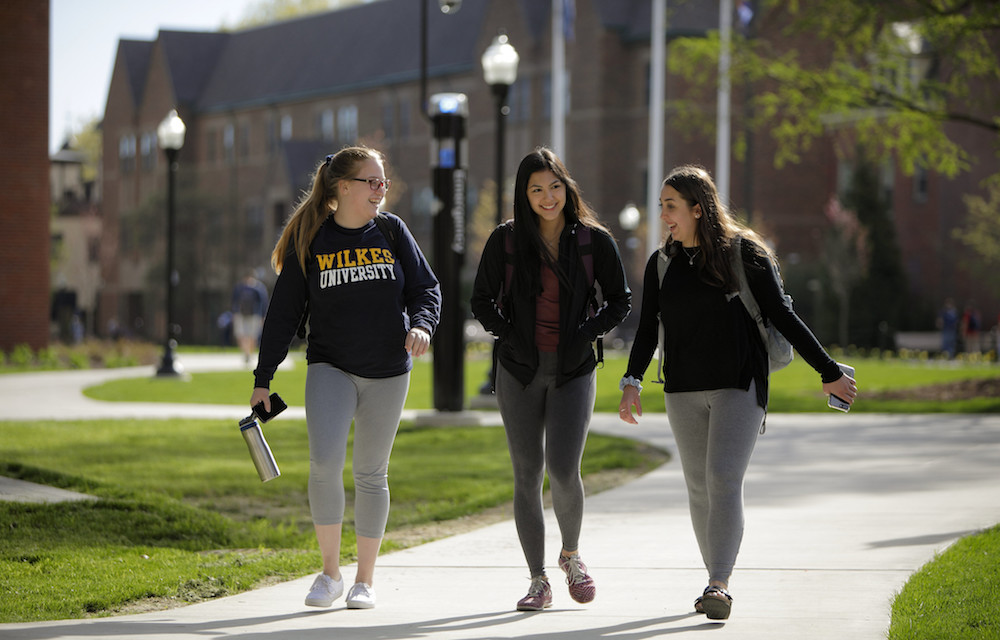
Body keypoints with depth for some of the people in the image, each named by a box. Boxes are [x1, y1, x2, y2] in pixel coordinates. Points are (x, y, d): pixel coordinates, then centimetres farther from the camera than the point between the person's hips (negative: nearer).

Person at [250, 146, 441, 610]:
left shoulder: (391, 232, 3)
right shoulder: (310, 241, -2)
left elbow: (426, 286, 8)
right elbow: (283, 312, 1)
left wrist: (421, 324, -14)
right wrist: (262, 379, -1)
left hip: (388, 372, 2)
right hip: (330, 367, -2)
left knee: (371, 473, 6)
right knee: (324, 462, -19)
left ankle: (365, 580, 18)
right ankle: (330, 572, -3)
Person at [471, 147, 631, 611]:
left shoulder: (593, 240, -1)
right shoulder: (505, 240, 1)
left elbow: (620, 301, 7)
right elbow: (482, 299, 10)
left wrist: (587, 333, -7)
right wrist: (507, 334, -5)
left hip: (573, 371, -1)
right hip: (519, 372, 1)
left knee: (563, 469, -13)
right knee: (528, 474, 1)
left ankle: (571, 555, 15)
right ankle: (538, 581, 9)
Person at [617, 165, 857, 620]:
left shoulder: (743, 254, -4)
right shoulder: (661, 264, 8)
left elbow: (782, 317, -1)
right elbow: (648, 328, 7)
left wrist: (829, 372, -1)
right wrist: (632, 381, -9)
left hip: (739, 386, -4)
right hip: (684, 392, 5)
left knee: (724, 479, -16)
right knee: (699, 486, 7)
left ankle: (718, 585, -22)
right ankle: (717, 581, 18)